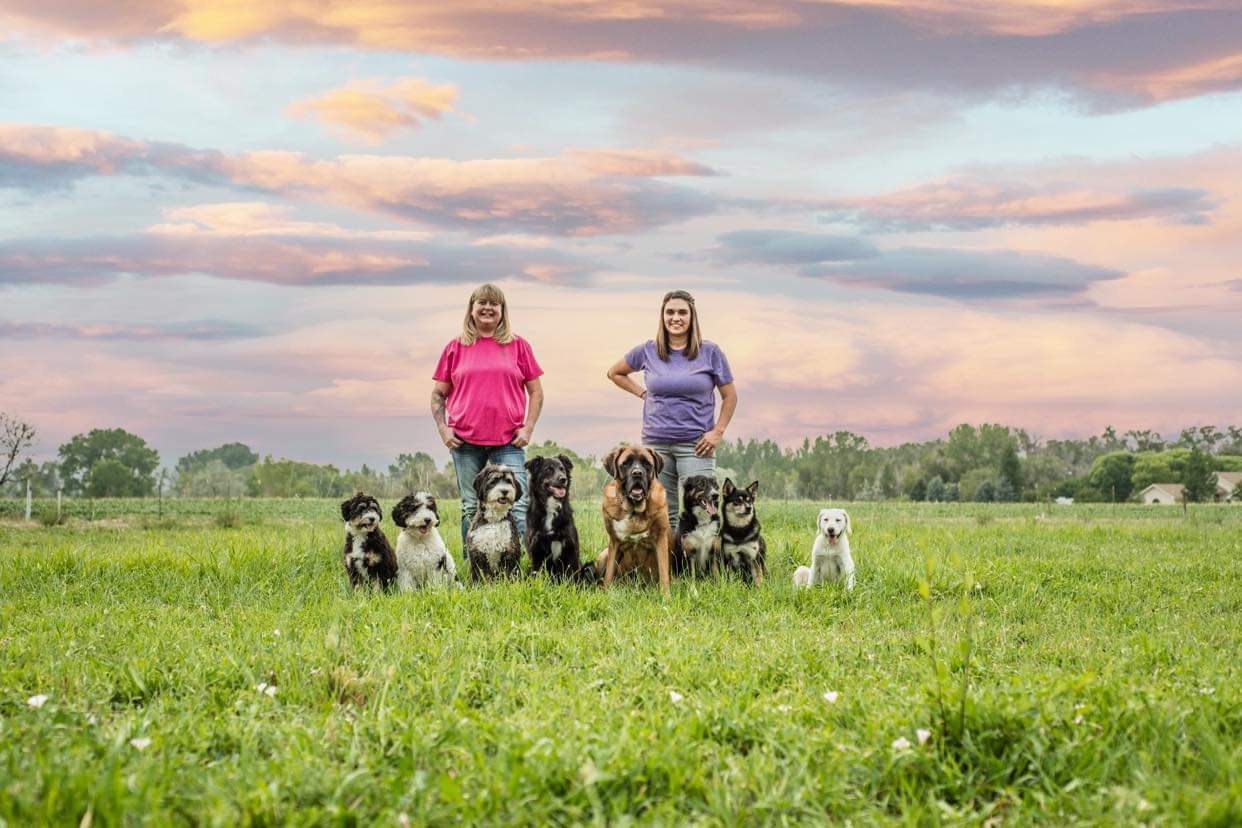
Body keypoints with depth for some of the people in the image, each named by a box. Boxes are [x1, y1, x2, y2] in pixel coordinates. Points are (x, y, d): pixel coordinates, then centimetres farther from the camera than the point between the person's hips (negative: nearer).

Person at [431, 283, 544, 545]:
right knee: (471, 509, 7)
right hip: (465, 441, 1)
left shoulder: (518, 345, 7)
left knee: (518, 508, -10)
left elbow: (536, 391, 10)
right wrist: (442, 428, -1)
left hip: (508, 441, -1)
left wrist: (528, 428, -1)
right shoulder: (456, 347, 8)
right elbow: (438, 395, 12)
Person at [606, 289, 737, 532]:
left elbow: (729, 396, 7)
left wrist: (718, 431, -3)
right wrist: (642, 393, 9)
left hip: (695, 445, -2)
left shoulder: (710, 352, 1)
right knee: (662, 514, 6)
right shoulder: (647, 351, 5)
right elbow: (614, 373, 21)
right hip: (656, 443, 2)